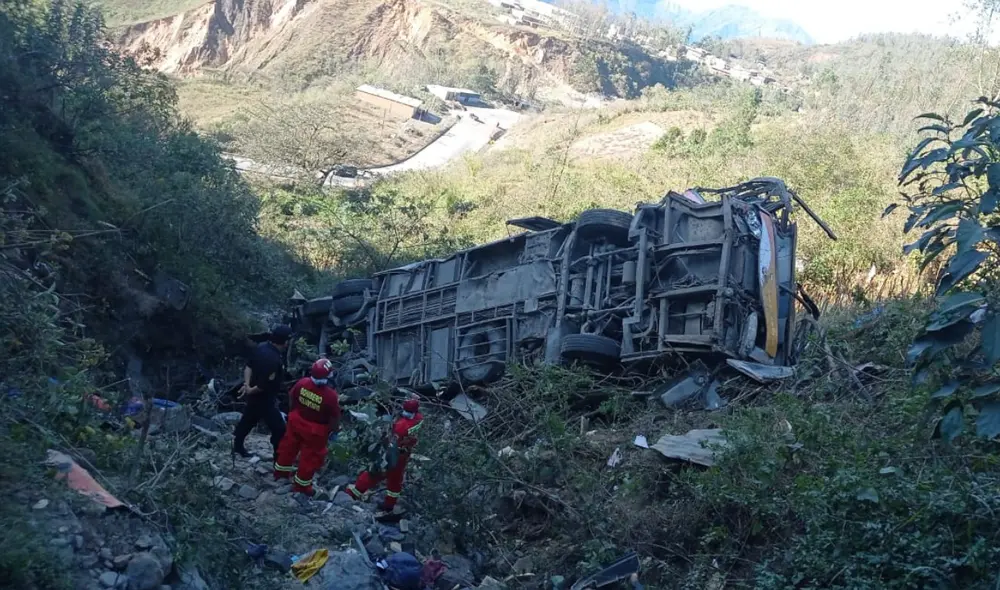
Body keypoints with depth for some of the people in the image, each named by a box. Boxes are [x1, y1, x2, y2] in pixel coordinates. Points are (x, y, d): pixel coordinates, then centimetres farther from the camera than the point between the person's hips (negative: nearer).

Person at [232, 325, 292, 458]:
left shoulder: (261, 347, -4)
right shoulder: (274, 360, -34)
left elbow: (248, 366, 5)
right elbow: (265, 385, -30)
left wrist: (247, 385, -3)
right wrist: (250, 390, -13)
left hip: (254, 396, 10)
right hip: (264, 399, -10)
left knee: (248, 420, 28)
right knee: (279, 429, 0)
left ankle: (237, 446, 47)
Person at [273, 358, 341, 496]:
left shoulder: (302, 383, -19)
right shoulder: (330, 395, -32)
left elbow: (291, 398, 0)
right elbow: (335, 417, -20)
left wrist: (292, 412, 19)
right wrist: (334, 431, -1)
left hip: (296, 422, 5)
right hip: (315, 431, -5)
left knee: (289, 446, 28)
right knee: (311, 456, 16)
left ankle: (281, 471, 49)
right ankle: (301, 484, 30)